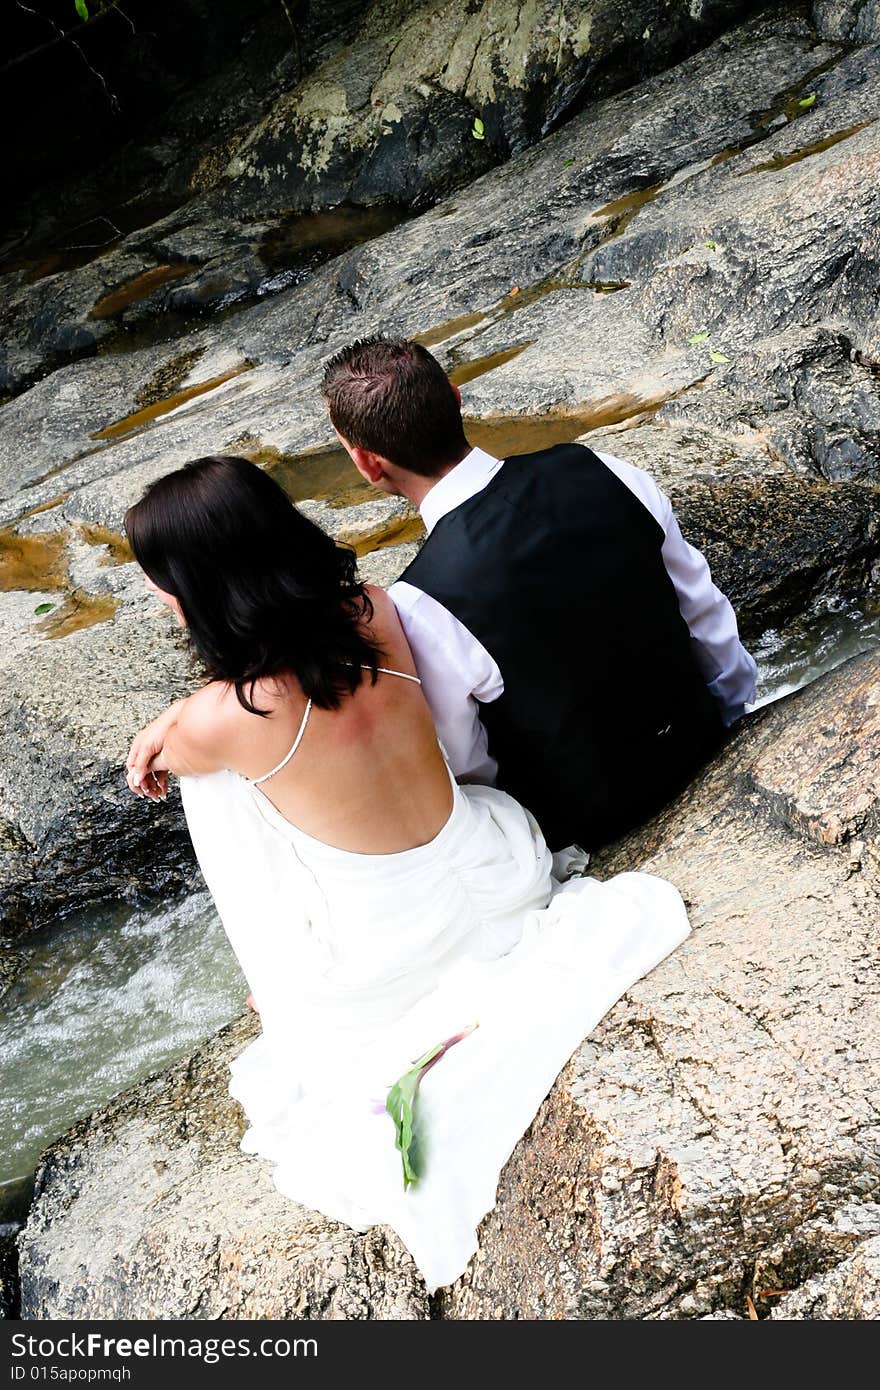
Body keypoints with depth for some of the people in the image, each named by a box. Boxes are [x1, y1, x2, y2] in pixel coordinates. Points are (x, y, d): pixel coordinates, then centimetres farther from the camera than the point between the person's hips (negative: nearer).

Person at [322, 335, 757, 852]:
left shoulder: (419, 611, -31)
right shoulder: (599, 470, -17)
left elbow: (465, 769, -16)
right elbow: (703, 607, -3)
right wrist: (733, 702, 16)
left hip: (587, 819, -5)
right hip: (698, 742, 5)